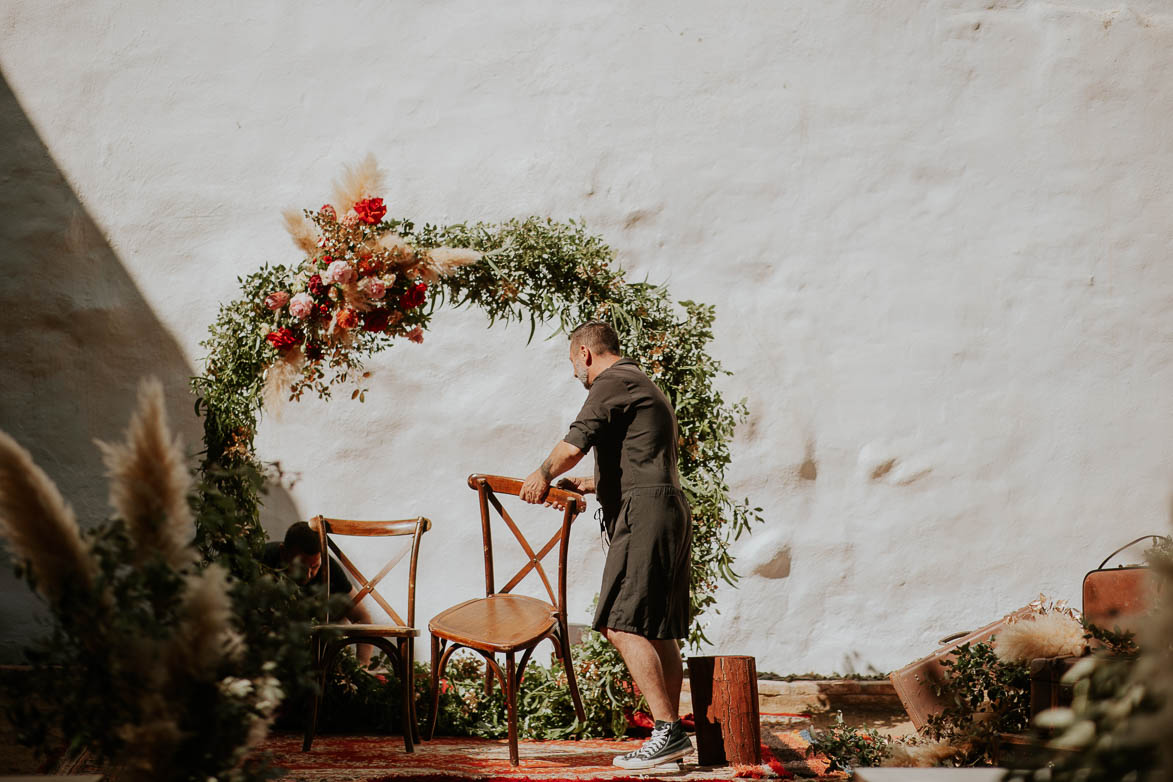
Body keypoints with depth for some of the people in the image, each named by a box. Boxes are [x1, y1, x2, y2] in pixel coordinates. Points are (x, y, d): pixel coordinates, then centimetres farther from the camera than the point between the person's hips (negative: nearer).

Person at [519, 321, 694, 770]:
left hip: (643, 514, -10)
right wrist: (589, 485, 36)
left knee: (623, 626, -14)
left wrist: (544, 474, 3)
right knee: (657, 632, 9)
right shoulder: (643, 387, 28)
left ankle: (668, 731, -19)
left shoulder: (612, 383, -4)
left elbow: (575, 443, -15)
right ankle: (670, 735, 9)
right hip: (668, 511, 10)